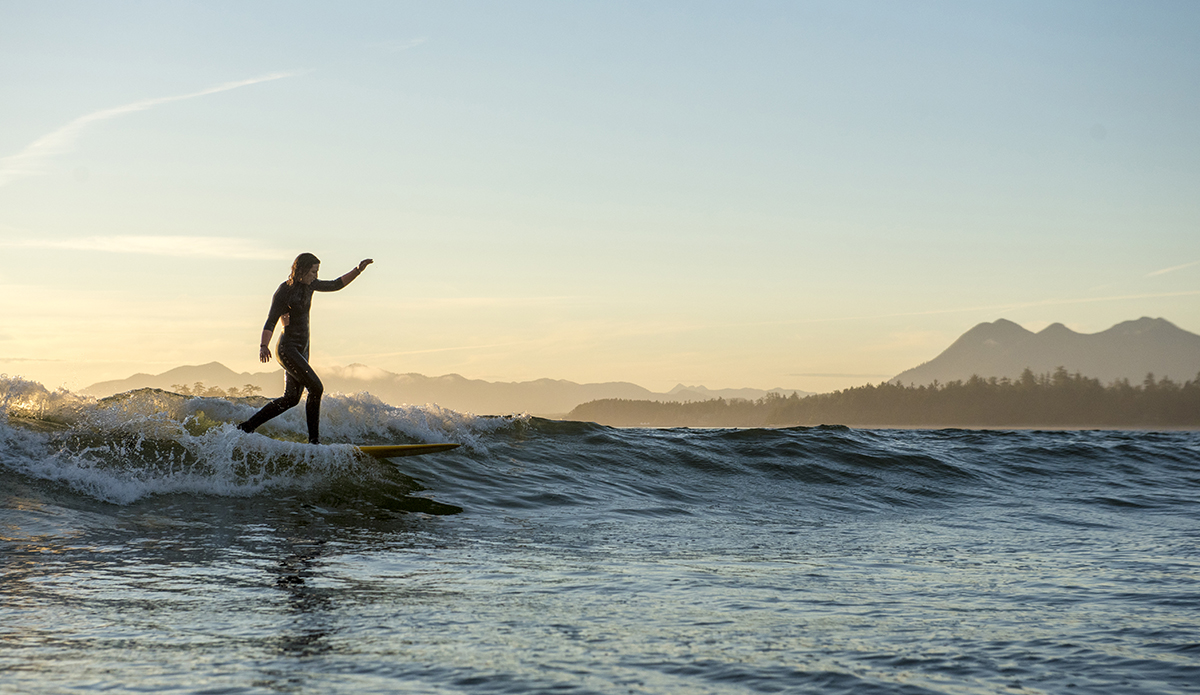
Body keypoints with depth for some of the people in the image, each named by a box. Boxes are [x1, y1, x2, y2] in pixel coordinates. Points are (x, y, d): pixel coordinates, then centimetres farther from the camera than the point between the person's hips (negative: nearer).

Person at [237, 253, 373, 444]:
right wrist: (263, 346, -35)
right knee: (316, 388, -17)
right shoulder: (284, 291, -16)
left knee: (291, 399, 8)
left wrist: (358, 270, 7)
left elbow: (336, 285, 18)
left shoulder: (309, 285, 6)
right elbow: (270, 322, -20)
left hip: (302, 349, 9)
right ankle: (314, 440, -12)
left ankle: (246, 427, 15)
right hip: (288, 348, -9)